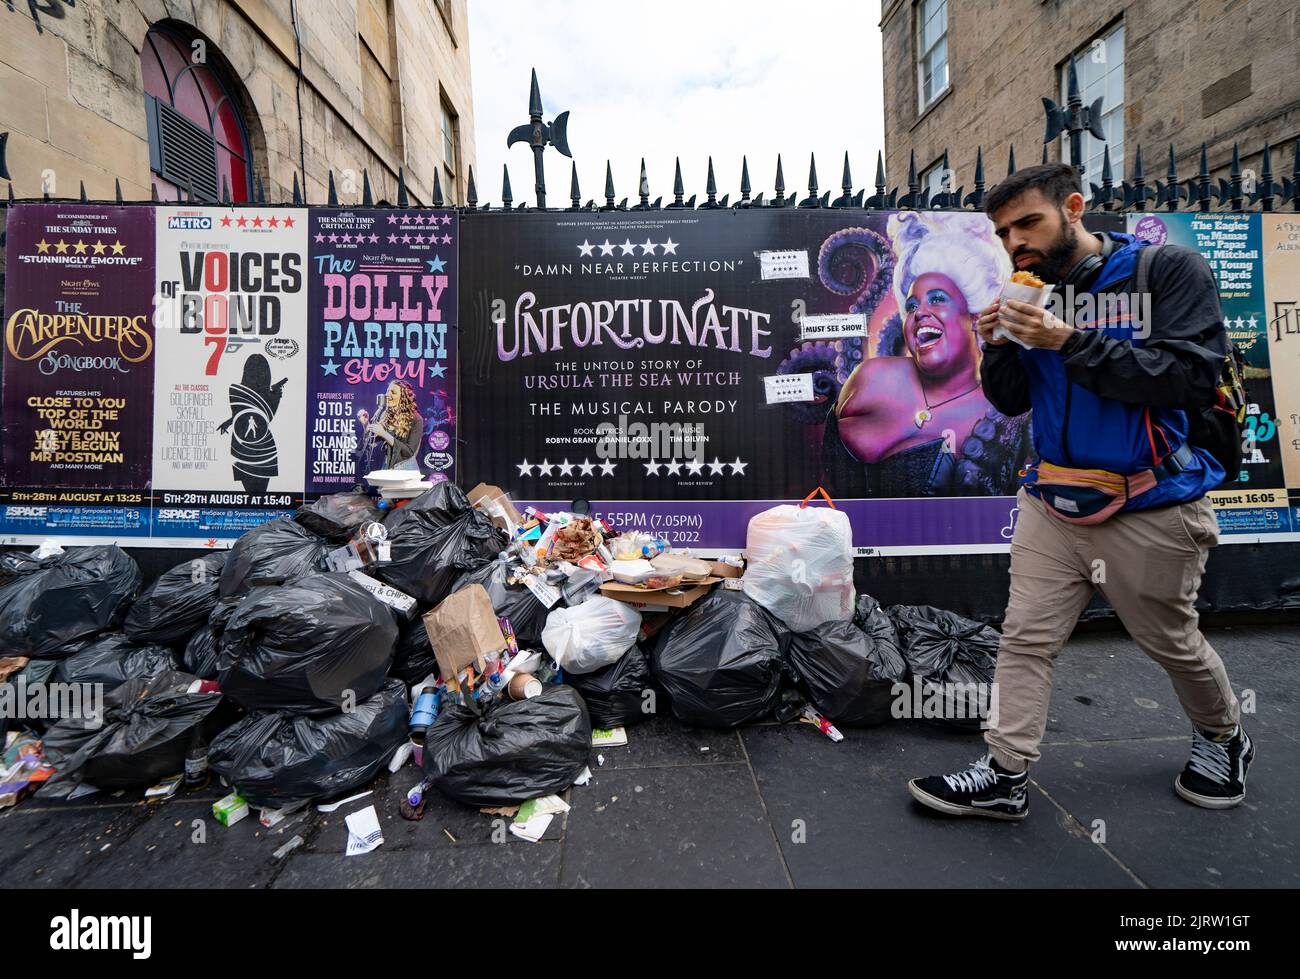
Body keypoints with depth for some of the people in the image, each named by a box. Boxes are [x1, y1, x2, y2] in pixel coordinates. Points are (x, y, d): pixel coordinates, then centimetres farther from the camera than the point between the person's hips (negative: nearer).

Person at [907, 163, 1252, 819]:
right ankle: (1006, 776, 13)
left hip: (1150, 509, -4)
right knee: (1025, 639, 2)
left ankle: (1222, 738, 46)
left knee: (1172, 644, 16)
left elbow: (1192, 379, -19)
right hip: (1053, 504, 4)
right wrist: (1000, 347, -12)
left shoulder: (1169, 271, -8)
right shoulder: (1035, 296, 6)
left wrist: (1070, 341, -26)